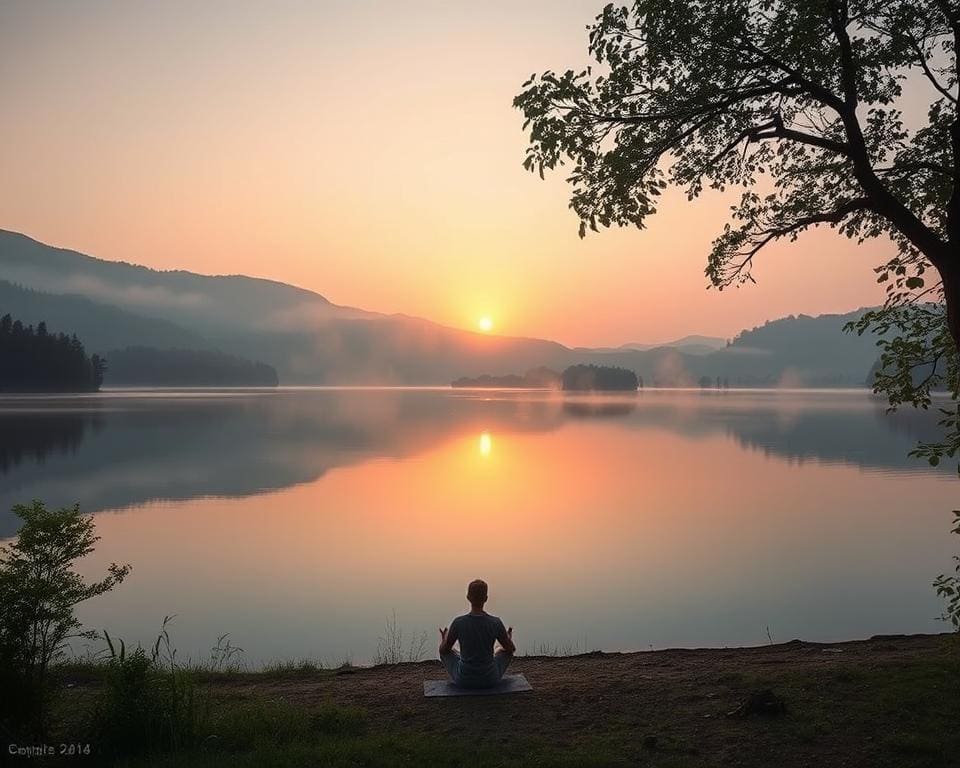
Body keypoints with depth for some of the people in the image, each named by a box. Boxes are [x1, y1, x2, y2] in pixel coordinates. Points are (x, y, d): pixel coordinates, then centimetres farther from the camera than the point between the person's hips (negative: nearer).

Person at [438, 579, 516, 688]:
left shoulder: (458, 623, -19)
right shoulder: (496, 623, -18)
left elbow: (444, 649, -3)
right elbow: (511, 649, -2)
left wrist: (443, 639, 21)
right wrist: (509, 638, 22)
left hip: (464, 679, 0)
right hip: (490, 678, 0)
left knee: (446, 651, 30)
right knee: (505, 650, 31)